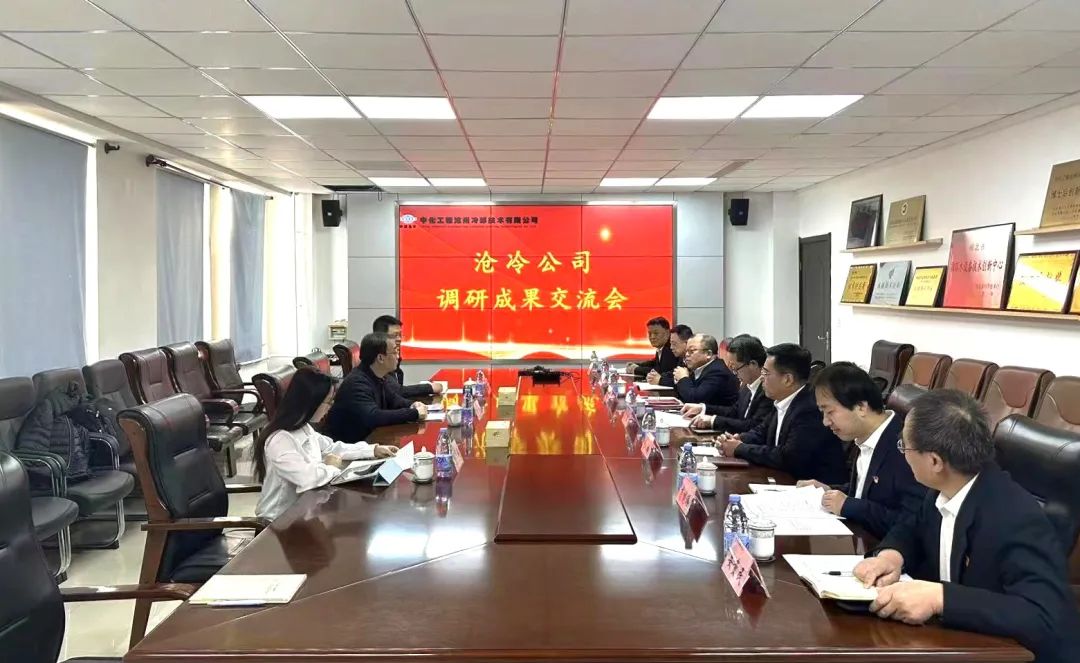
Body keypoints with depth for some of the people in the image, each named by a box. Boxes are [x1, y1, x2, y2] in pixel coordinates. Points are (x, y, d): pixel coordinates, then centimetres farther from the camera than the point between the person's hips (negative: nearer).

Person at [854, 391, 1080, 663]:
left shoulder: (1016, 518, -27)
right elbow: (912, 530, 12)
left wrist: (939, 598, -41)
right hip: (961, 640, 6)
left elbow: (1045, 620, -34)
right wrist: (891, 554, -10)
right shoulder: (945, 491, -5)